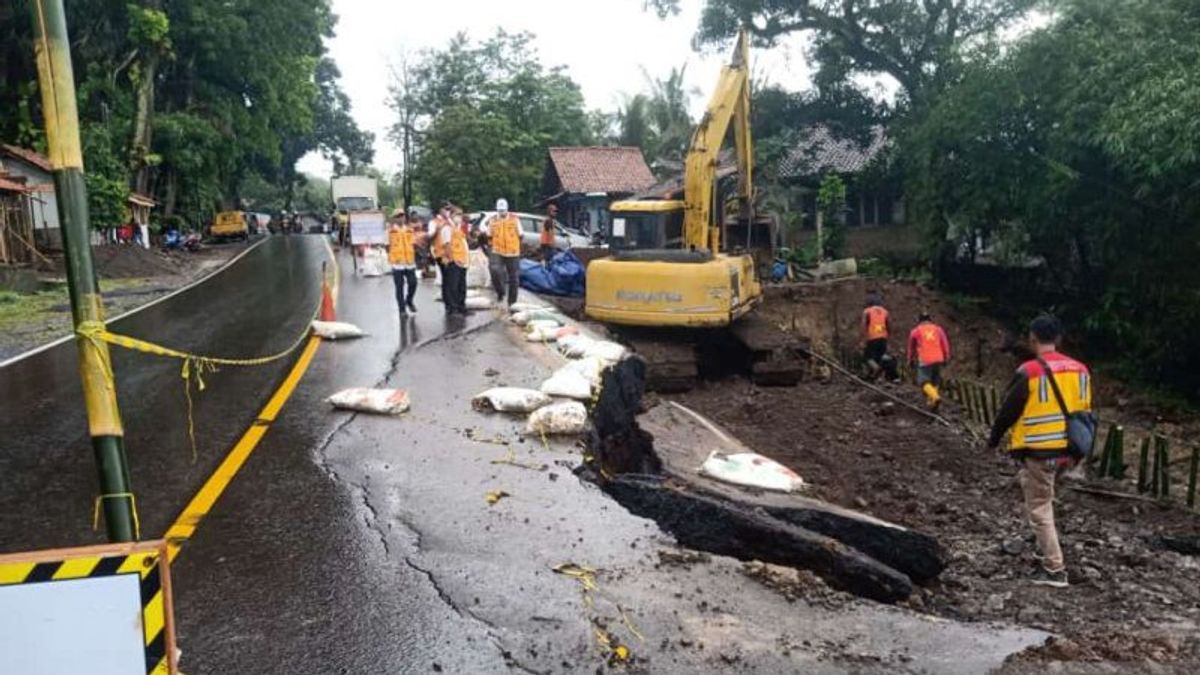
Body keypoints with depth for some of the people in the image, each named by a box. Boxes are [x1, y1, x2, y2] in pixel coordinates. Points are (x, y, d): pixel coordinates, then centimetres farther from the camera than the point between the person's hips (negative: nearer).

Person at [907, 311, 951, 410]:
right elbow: (945, 343, 9)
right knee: (935, 381, 18)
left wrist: (911, 359, 22)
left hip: (925, 360, -4)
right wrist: (946, 357, 12)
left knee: (924, 381, -5)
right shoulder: (938, 329, 14)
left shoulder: (916, 331, 8)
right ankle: (932, 402, 11)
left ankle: (935, 397, -28)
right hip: (938, 359, 4)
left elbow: (911, 346, 13)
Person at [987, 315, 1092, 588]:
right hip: (1067, 451, 7)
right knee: (1044, 498, 29)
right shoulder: (1080, 370, 4)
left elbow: (1007, 411, -8)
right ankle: (1046, 548, 34)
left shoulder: (1028, 372, -15)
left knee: (1039, 509, 3)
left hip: (1036, 452, -7)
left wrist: (993, 440, 8)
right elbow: (1085, 411, 13)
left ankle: (1055, 570, 4)